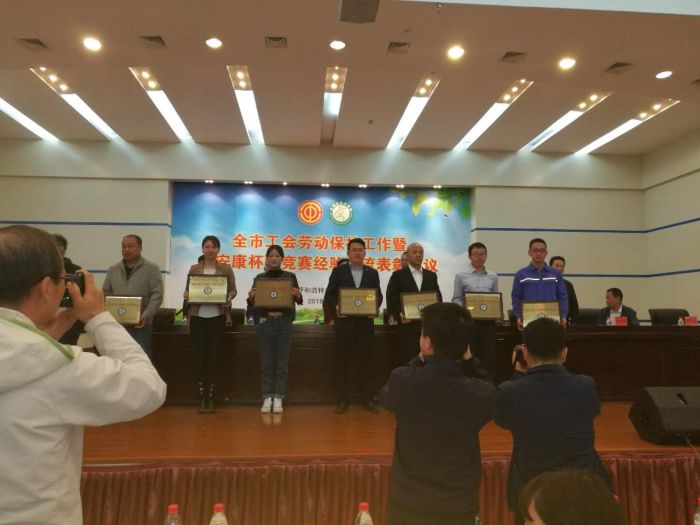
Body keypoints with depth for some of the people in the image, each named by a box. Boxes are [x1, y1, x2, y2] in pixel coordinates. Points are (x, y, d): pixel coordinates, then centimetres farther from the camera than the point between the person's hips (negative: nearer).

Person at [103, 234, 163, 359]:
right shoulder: (113, 270, 13)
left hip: (141, 324, -4)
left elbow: (157, 294, -7)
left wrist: (147, 314, -19)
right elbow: (105, 293, 14)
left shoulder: (151, 268, -1)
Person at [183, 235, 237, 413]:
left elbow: (233, 290, 5)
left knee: (214, 357, 2)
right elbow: (188, 290, 10)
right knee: (200, 357, 1)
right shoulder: (194, 269, 8)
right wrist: (186, 295, -13)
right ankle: (202, 399, 11)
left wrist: (228, 298, -16)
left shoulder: (226, 269, 5)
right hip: (198, 317, 1)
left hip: (217, 317, -1)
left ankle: (211, 398, 12)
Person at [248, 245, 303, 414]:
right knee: (266, 362, 4)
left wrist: (297, 295, -18)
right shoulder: (260, 277, 6)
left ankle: (278, 398, 12)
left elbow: (299, 301, 4)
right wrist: (251, 296, -15)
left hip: (284, 322, 0)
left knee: (282, 362, 4)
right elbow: (252, 303, 7)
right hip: (265, 322, 1)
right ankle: (267, 397, 14)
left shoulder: (290, 276, 5)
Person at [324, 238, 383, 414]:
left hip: (366, 322, 2)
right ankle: (343, 399, 12)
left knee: (367, 360, 5)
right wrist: (336, 306, -16)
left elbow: (378, 295, 9)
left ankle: (367, 398, 15)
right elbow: (329, 294, 2)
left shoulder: (372, 273, 10)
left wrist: (376, 307, -11)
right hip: (344, 322, -1)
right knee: (342, 361, 3)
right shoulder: (338, 271, 5)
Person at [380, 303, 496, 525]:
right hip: (458, 505, 0)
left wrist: (419, 361, 0)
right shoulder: (482, 395, -22)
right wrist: (469, 362, -4)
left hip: (407, 500, 0)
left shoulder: (401, 381, -24)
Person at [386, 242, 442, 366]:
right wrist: (398, 314, -16)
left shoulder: (431, 275, 15)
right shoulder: (398, 275, 4)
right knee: (406, 360, -2)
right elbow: (391, 298, -1)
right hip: (407, 325, -3)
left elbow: (438, 297, 14)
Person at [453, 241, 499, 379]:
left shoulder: (493, 276, 10)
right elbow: (456, 299, 2)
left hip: (488, 321, 2)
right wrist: (464, 308, -16)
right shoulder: (461, 276, 2)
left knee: (489, 356, 5)